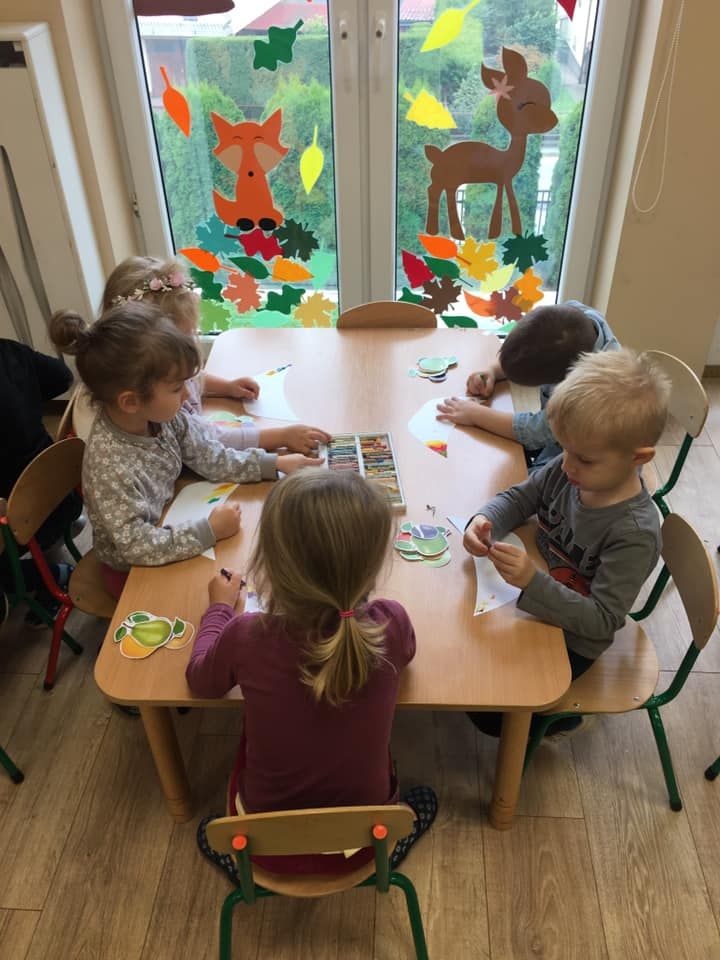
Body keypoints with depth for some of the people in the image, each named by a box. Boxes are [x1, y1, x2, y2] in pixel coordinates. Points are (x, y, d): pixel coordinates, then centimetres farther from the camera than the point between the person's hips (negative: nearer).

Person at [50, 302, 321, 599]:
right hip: (134, 572, -6)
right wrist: (210, 530, -30)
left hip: (167, 526, 6)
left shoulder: (159, 415, -17)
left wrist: (274, 463, -8)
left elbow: (209, 456, -4)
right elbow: (138, 547, -33)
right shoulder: (109, 465, -37)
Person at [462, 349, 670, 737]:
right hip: (534, 601, 6)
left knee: (487, 711, -6)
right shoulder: (566, 471, -18)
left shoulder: (635, 534, -34)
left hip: (571, 641, -6)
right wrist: (484, 521, -25)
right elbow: (518, 498, -2)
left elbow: (601, 620, -31)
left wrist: (534, 581, -45)